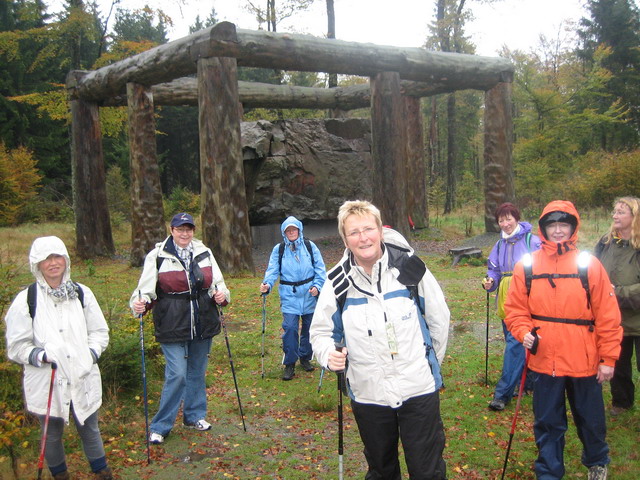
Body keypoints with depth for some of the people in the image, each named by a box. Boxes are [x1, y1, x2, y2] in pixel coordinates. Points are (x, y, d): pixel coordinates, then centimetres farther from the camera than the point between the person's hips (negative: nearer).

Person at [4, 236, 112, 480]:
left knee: (90, 431, 17)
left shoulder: (82, 293, 1)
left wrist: (91, 353, -6)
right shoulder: (26, 300, -7)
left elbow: (99, 331, 9)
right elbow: (16, 345, -3)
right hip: (46, 384, -2)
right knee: (52, 436, 15)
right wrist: (38, 356, -19)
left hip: (83, 379, 2)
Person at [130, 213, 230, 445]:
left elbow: (217, 283, 11)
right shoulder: (157, 256, -5)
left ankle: (194, 415, 34)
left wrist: (221, 294, -9)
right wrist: (140, 303, -26)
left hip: (202, 324, 5)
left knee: (197, 372, 16)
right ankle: (160, 426, 9)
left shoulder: (204, 253, 6)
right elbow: (147, 288, -7)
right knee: (177, 375, -7)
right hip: (173, 327, -4)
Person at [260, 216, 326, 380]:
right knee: (290, 328, -10)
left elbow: (320, 269, 2)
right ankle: (289, 364, 2)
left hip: (309, 295, 1)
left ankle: (305, 357, 30)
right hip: (289, 296, -1)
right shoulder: (278, 249, 3)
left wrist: (317, 286, -11)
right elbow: (272, 271, -3)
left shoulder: (310, 246, 2)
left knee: (309, 327, 10)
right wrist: (267, 284, -22)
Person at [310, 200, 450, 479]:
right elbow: (321, 331, 4)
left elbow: (439, 318, 3)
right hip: (368, 394, 2)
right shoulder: (337, 282, -7)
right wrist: (328, 354, -17)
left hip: (419, 389, -1)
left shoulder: (410, 267, -10)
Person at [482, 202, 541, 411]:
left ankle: (503, 393, -9)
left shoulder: (532, 241, -6)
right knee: (514, 343, 14)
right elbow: (494, 271, 15)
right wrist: (489, 282, -5)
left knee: (514, 344, -11)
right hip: (505, 300, 7)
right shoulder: (499, 245, 13)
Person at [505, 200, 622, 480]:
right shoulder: (526, 267, -2)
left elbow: (608, 315, -4)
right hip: (544, 360, 1)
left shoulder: (590, 265, -6)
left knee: (590, 420, 18)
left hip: (585, 361, 0)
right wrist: (524, 332, -15)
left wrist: (608, 358, -4)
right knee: (547, 424, 12)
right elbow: (514, 308, 3)